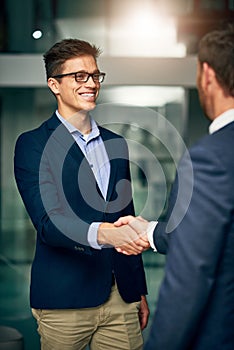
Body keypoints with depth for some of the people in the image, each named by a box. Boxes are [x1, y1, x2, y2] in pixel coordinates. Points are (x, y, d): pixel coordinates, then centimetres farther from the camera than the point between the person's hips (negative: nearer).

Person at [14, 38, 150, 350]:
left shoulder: (115, 144, 13)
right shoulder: (33, 145, -5)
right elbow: (48, 222, -17)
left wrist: (139, 291, 16)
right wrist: (100, 233, -36)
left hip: (121, 296, 5)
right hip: (65, 301, -5)